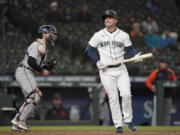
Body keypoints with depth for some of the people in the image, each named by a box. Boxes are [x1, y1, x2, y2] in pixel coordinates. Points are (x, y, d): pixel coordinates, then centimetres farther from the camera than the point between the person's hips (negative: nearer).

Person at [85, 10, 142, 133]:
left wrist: (136, 56, -15)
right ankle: (118, 124, 3)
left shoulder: (123, 35, 5)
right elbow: (89, 50, 9)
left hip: (121, 70, 0)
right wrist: (98, 62, -3)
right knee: (113, 98, -2)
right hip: (106, 71, 0)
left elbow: (129, 49, 6)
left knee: (126, 94, -13)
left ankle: (128, 119, 6)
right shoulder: (98, 35, 3)